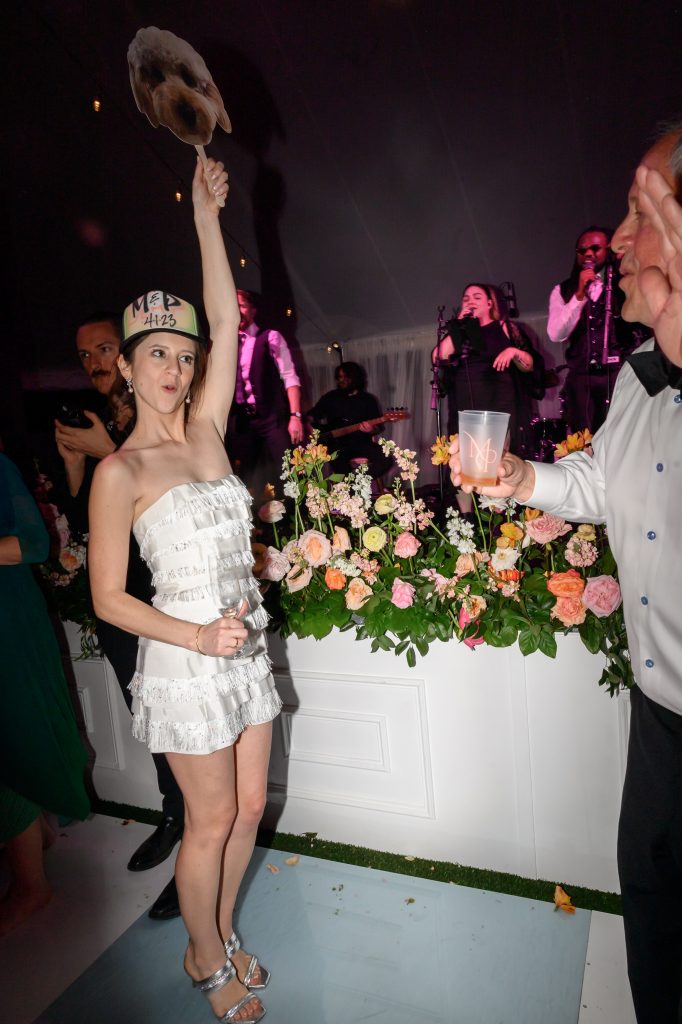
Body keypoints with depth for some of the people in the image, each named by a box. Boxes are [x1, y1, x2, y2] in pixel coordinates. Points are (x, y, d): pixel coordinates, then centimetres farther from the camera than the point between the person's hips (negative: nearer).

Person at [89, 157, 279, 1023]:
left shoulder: (205, 435, 4)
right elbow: (107, 598, -10)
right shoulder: (119, 472, -10)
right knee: (213, 821, 11)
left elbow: (227, 324, 0)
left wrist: (206, 217, -1)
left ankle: (218, 940, 43)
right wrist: (197, 636, -21)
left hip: (244, 651, 6)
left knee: (248, 808, 17)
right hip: (183, 662, -5)